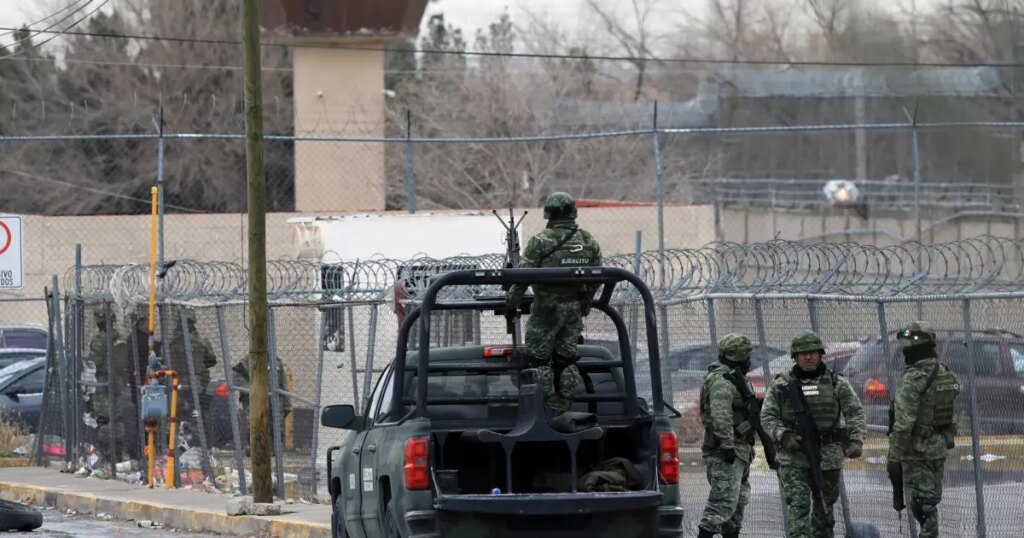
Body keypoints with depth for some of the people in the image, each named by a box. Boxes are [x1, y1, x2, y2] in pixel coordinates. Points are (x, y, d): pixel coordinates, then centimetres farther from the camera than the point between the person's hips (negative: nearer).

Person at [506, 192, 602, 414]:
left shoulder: (540, 241, -12)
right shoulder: (589, 241, 3)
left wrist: (511, 302, 2)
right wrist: (585, 303, 21)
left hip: (547, 306, -5)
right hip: (574, 309, 5)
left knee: (538, 355, 5)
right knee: (566, 356, 14)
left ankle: (548, 401, 1)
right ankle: (565, 404, 17)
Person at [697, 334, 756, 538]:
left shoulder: (735, 378, 20)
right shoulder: (722, 380, -15)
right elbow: (720, 414, -25)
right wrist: (727, 445, -29)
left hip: (737, 452, 11)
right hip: (724, 452, -11)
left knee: (739, 500, 14)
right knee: (724, 500, -15)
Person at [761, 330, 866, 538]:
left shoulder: (837, 384, 4)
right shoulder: (781, 385, 3)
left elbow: (855, 413, 1)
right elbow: (767, 416, 3)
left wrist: (856, 440, -15)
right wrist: (782, 435, -15)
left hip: (828, 457, 2)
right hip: (794, 458, -2)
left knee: (824, 507, 13)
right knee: (798, 505, -15)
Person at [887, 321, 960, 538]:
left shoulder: (913, 380, -19)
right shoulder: (947, 376, 7)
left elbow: (903, 424, -20)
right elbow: (952, 417, 15)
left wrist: (894, 456, -17)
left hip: (916, 450, -8)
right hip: (939, 448, 8)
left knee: (923, 502, -6)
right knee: (932, 500, 15)